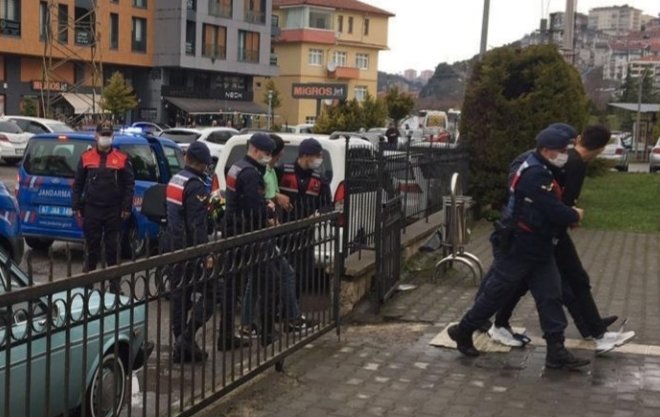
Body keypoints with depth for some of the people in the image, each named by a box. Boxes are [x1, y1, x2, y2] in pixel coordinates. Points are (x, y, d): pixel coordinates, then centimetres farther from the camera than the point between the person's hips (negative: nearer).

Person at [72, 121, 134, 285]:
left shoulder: (122, 158, 2)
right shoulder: (86, 157, 6)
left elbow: (129, 184, 2)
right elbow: (77, 184, 9)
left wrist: (126, 207, -4)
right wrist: (77, 207, 4)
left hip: (114, 210, -1)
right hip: (91, 210, 1)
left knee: (113, 247, 4)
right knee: (92, 246, 7)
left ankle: (114, 281, 12)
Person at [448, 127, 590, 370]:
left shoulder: (541, 171, 11)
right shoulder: (535, 175, -22)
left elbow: (550, 209, 16)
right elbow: (555, 211, -26)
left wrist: (567, 215, -1)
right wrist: (575, 216, -7)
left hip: (539, 248, 10)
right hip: (518, 248, -10)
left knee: (550, 296, 4)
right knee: (495, 294, 3)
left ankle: (556, 351, 7)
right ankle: (463, 332, 20)